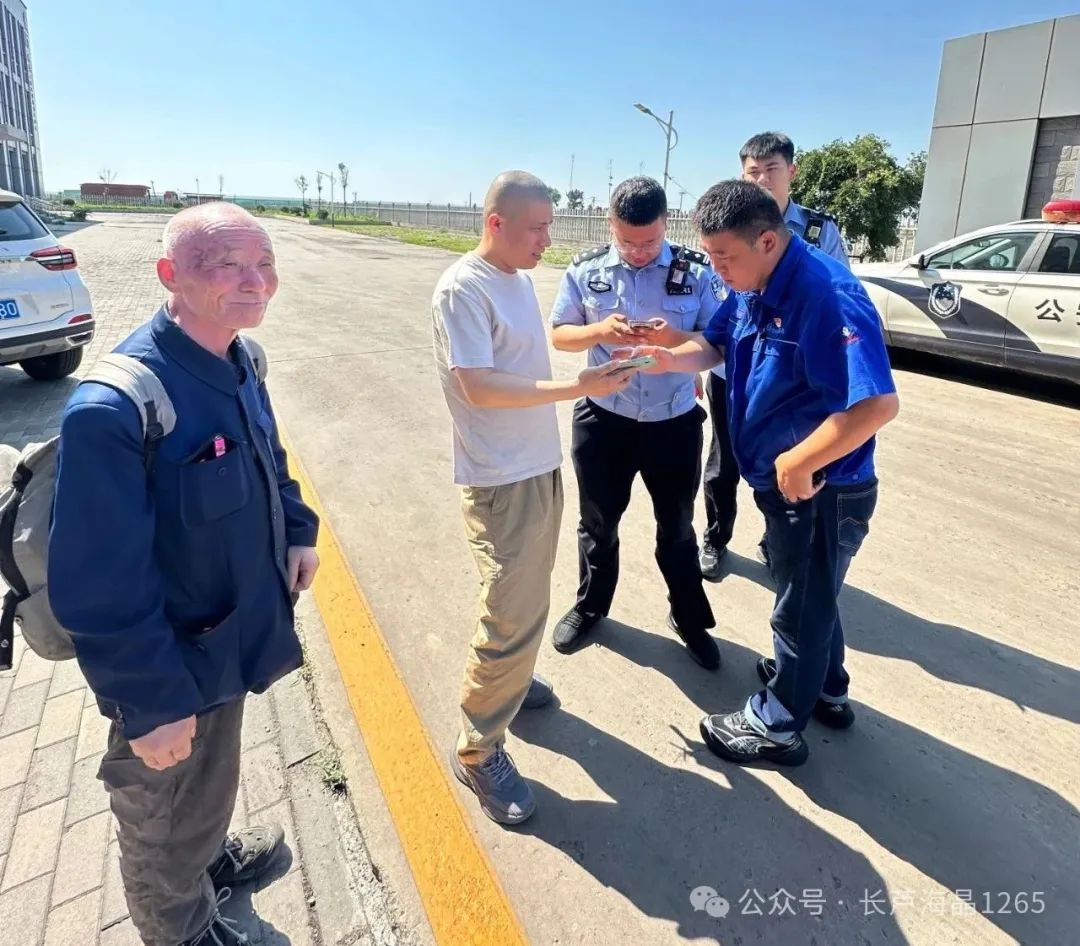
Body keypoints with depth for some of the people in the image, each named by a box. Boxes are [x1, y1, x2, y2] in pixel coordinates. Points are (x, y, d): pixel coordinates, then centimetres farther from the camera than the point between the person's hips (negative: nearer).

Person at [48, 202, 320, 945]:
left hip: (231, 639, 8)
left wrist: (298, 531, 4)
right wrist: (152, 701, -21)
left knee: (213, 782, 34)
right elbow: (101, 586, -27)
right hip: (171, 670, -7)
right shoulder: (113, 408, -31)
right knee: (167, 831, 22)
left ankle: (215, 858, 62)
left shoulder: (238, 363, -4)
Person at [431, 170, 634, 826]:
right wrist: (578, 387, -25)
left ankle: (508, 679, 42)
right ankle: (478, 751, 11)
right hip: (502, 481, -9)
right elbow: (478, 386, -23)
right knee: (513, 615, -6)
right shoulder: (462, 290, -16)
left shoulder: (519, 278, 10)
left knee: (526, 601, 20)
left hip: (541, 467, 9)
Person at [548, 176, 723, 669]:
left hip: (675, 423, 0)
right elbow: (559, 334, 2)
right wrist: (599, 331, -19)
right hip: (603, 420, 1)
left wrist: (673, 338, -25)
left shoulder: (697, 272, -6)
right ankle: (589, 607, 41)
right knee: (598, 522, 17)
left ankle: (689, 619, 37)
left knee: (677, 526, 16)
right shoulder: (585, 270, -4)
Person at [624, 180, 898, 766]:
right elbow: (714, 344, 11)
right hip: (786, 481, 9)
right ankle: (826, 690, 50)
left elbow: (877, 403, -35)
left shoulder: (826, 296, -29)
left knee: (802, 603, 10)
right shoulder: (753, 287, 0)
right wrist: (670, 359, -11)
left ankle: (776, 725, 31)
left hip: (823, 489, -9)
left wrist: (798, 463, -27)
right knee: (810, 591, 26)